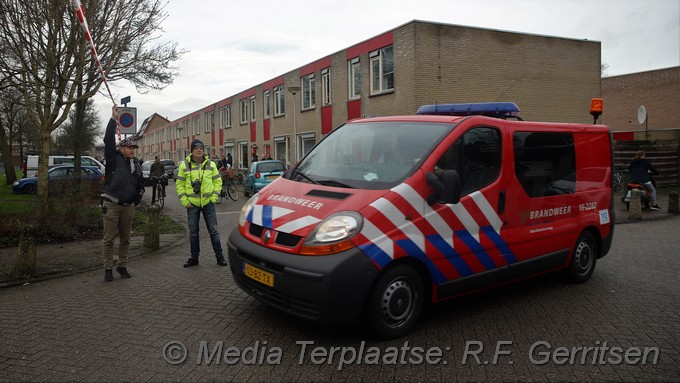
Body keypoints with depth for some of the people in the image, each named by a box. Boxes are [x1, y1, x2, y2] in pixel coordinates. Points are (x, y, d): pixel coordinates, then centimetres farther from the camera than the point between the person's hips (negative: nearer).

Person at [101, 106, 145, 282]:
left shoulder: (136, 164, 12)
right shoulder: (114, 159, -2)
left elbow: (140, 184, 23)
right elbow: (109, 140, -16)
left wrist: (137, 199, 11)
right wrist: (113, 119, -18)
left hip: (128, 206, 5)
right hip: (112, 204, -5)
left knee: (125, 239, 11)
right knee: (109, 238, -1)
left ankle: (122, 266, 21)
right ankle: (108, 269, 7)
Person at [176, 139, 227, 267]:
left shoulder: (211, 164, 3)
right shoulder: (184, 165, 0)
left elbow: (218, 181, 7)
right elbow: (179, 184, 3)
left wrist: (214, 197, -3)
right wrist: (184, 201, -5)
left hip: (208, 203, 0)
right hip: (192, 204, 0)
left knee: (213, 230, 2)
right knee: (193, 232, 9)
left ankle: (219, 256, 10)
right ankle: (194, 258, 20)